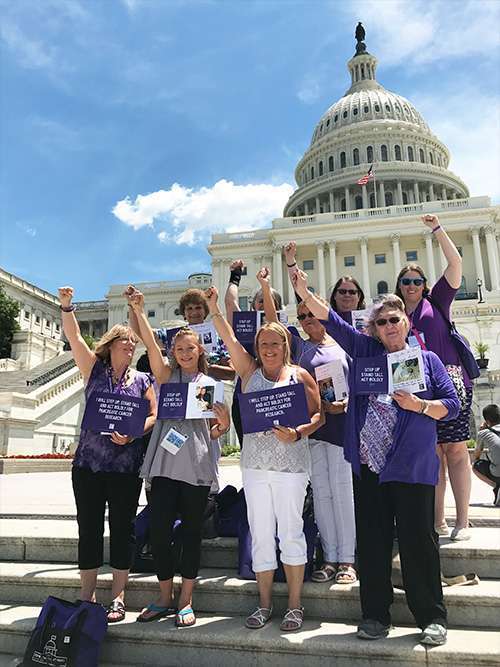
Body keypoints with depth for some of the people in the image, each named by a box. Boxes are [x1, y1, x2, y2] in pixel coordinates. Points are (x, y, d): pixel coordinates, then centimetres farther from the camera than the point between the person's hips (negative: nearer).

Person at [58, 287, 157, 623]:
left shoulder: (142, 380, 7)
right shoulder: (94, 369, 7)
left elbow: (154, 415, 3)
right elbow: (74, 337, -4)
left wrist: (132, 433, -14)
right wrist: (66, 305, -17)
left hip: (126, 465, 0)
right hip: (88, 462, 0)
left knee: (123, 529, 5)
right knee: (89, 528, 8)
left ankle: (118, 598, 18)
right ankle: (87, 596, 22)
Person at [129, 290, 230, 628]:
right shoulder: (167, 375, 9)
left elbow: (214, 431, 14)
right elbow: (152, 345, -7)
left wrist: (224, 422, -9)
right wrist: (139, 311, -18)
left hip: (197, 466, 0)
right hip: (165, 463, 0)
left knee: (192, 533, 8)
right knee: (159, 531, 3)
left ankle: (186, 601, 23)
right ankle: (165, 598, 23)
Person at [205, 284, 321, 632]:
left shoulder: (300, 375, 3)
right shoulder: (250, 371, 9)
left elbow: (318, 415, 1)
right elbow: (230, 339, -1)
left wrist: (297, 434, -16)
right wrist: (214, 309, -8)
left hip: (291, 464, -2)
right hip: (254, 464, 3)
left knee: (291, 531, 4)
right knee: (260, 533, 9)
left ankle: (295, 604, 20)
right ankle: (265, 603, 24)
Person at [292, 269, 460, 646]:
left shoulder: (426, 359, 8)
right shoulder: (365, 351, 10)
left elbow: (453, 405, 5)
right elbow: (332, 321, 2)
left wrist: (419, 406, -12)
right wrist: (303, 292, -8)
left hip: (412, 467, -2)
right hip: (368, 466, 2)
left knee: (418, 541, 3)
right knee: (371, 542, 9)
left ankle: (433, 618, 21)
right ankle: (376, 615, 24)